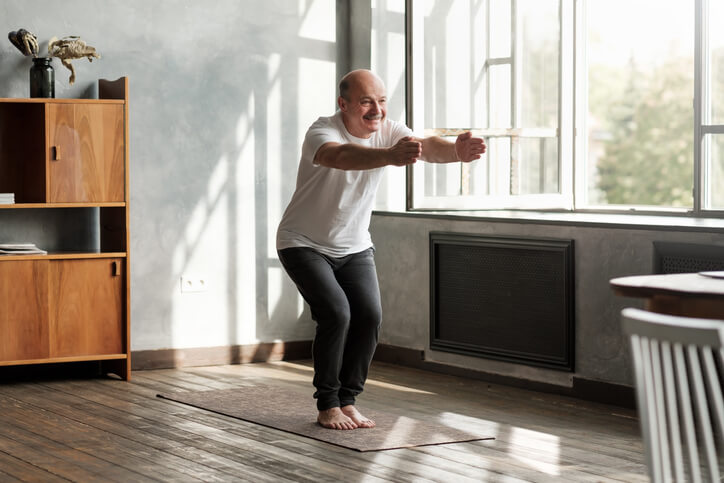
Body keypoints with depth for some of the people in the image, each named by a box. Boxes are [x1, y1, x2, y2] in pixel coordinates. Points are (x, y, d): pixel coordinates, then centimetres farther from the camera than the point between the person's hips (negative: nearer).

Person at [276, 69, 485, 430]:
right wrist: (390, 156, -69)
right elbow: (340, 156, -50)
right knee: (336, 313, -20)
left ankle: (347, 402, 7)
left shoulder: (388, 131, -10)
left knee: (369, 316, -9)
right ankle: (327, 406, -4)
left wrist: (457, 151, -54)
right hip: (305, 244, -5)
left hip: (354, 246, 5)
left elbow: (427, 146, -30)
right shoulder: (322, 132, -26)